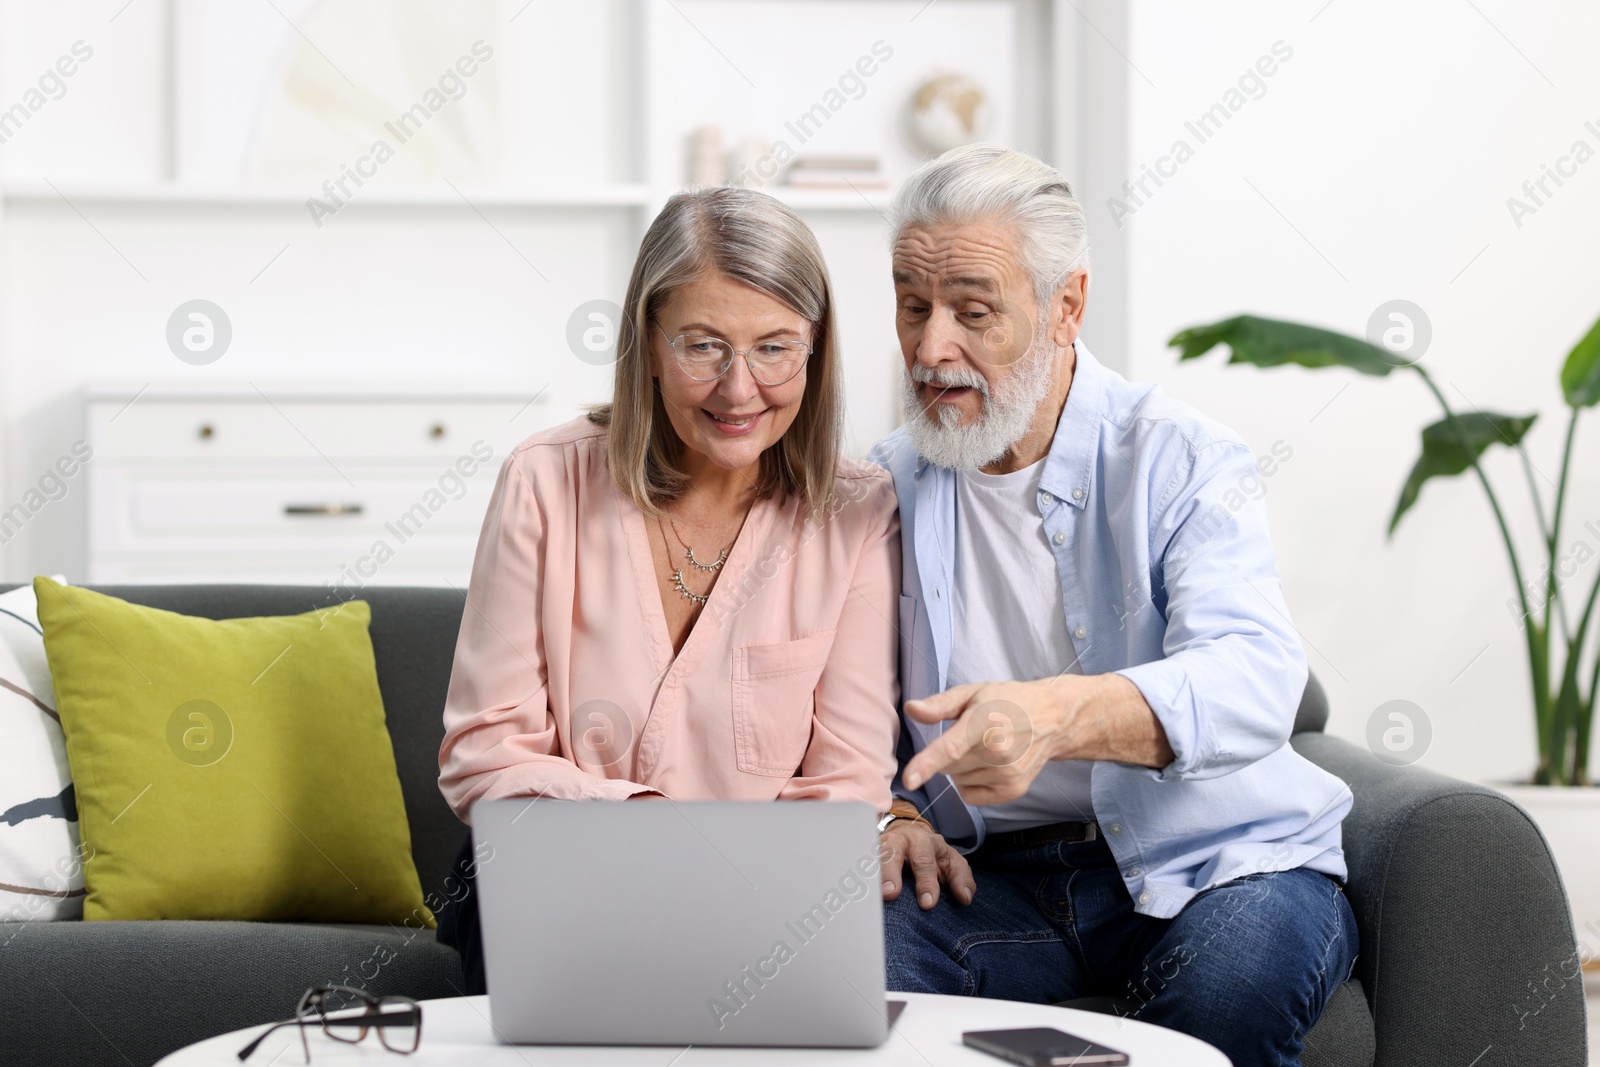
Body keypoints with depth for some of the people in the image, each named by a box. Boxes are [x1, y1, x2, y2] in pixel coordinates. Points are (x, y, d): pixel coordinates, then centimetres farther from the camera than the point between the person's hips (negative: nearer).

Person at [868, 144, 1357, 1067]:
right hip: (994, 877, 2)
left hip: (1202, 862, -2)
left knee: (1235, 971, -36)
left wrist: (1055, 715, -42)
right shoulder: (886, 487, 9)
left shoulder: (1184, 462, -5)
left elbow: (1253, 678, -23)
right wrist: (891, 809, -8)